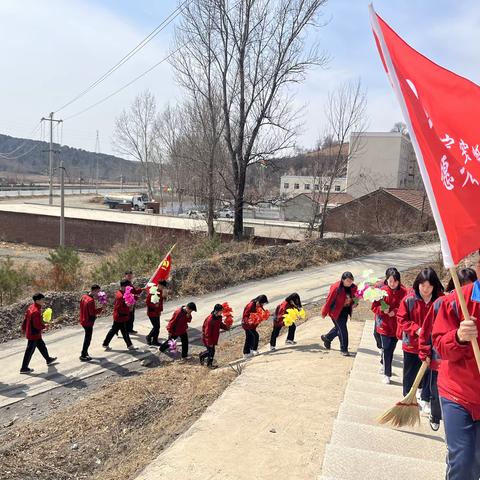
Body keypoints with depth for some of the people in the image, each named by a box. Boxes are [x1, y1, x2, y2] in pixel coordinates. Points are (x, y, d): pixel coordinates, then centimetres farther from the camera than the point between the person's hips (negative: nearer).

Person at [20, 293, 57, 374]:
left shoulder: (31, 307, 2)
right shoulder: (36, 311, -27)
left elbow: (25, 319, 12)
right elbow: (38, 325, -27)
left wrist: (23, 328, 22)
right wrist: (44, 326, -9)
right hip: (34, 334, -10)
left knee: (42, 346, 23)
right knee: (30, 351, 2)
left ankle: (48, 359, 40)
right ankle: (24, 368, 13)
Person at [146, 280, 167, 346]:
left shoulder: (160, 292, 7)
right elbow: (148, 302, -19)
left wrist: (160, 310, 10)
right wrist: (154, 305, -26)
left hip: (157, 312, 8)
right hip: (151, 312, -8)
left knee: (157, 327, 11)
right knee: (156, 327, -8)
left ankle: (155, 341, 21)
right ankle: (149, 337, 14)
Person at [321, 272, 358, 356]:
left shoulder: (353, 288, -8)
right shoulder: (336, 288, -25)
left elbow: (355, 297, 10)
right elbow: (329, 300, -16)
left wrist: (354, 303, -13)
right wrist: (324, 313, -8)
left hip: (345, 311, 7)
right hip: (336, 311, -6)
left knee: (338, 327, 20)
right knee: (343, 330, -5)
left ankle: (326, 338, 45)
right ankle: (344, 349, 11)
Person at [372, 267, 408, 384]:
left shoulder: (403, 292, -6)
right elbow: (374, 307, -4)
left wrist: (395, 312, -21)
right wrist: (382, 310, -23)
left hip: (397, 325, 2)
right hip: (384, 325, -2)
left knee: (391, 348, 15)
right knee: (386, 348, -2)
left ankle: (385, 364, 41)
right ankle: (386, 374, 10)